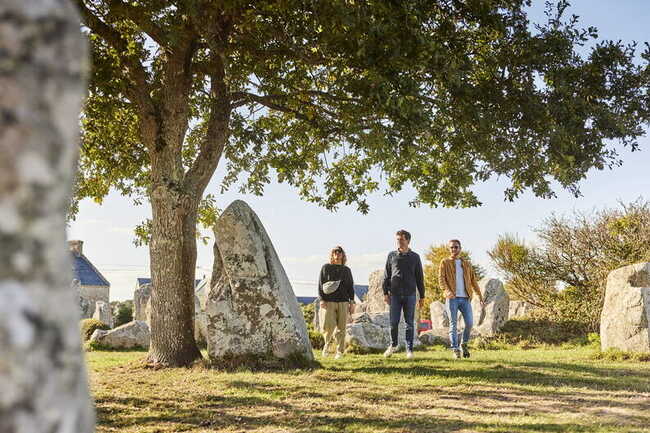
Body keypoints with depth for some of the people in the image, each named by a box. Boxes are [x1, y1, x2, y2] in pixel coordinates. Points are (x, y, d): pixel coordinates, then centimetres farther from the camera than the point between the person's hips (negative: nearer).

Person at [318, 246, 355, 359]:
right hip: (329, 302, -2)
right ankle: (327, 344, 16)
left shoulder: (347, 270, 17)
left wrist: (352, 302, 7)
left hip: (343, 302, 2)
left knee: (341, 328, -1)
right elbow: (320, 284, 5)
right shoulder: (326, 268, 9)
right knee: (329, 326, -12)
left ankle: (340, 352, 5)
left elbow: (351, 287, 16)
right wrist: (322, 299, -5)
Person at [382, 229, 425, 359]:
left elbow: (419, 278, 9)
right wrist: (385, 293, 2)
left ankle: (409, 349, 8)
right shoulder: (391, 255, 8)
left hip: (410, 294, 0)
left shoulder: (415, 257, 7)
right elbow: (386, 275, 9)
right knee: (393, 322, -2)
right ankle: (393, 345, 19)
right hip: (395, 294, 0)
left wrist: (422, 296, 7)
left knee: (409, 323, 2)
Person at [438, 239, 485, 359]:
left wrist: (479, 295, 12)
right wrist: (447, 290, -23)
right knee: (453, 324, -3)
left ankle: (464, 344, 19)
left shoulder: (466, 263, 18)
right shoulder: (445, 262, 7)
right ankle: (455, 349, 1)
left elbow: (473, 280, 19)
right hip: (452, 298, -3)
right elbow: (441, 278, -5)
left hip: (465, 298, 3)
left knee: (470, 323, -4)